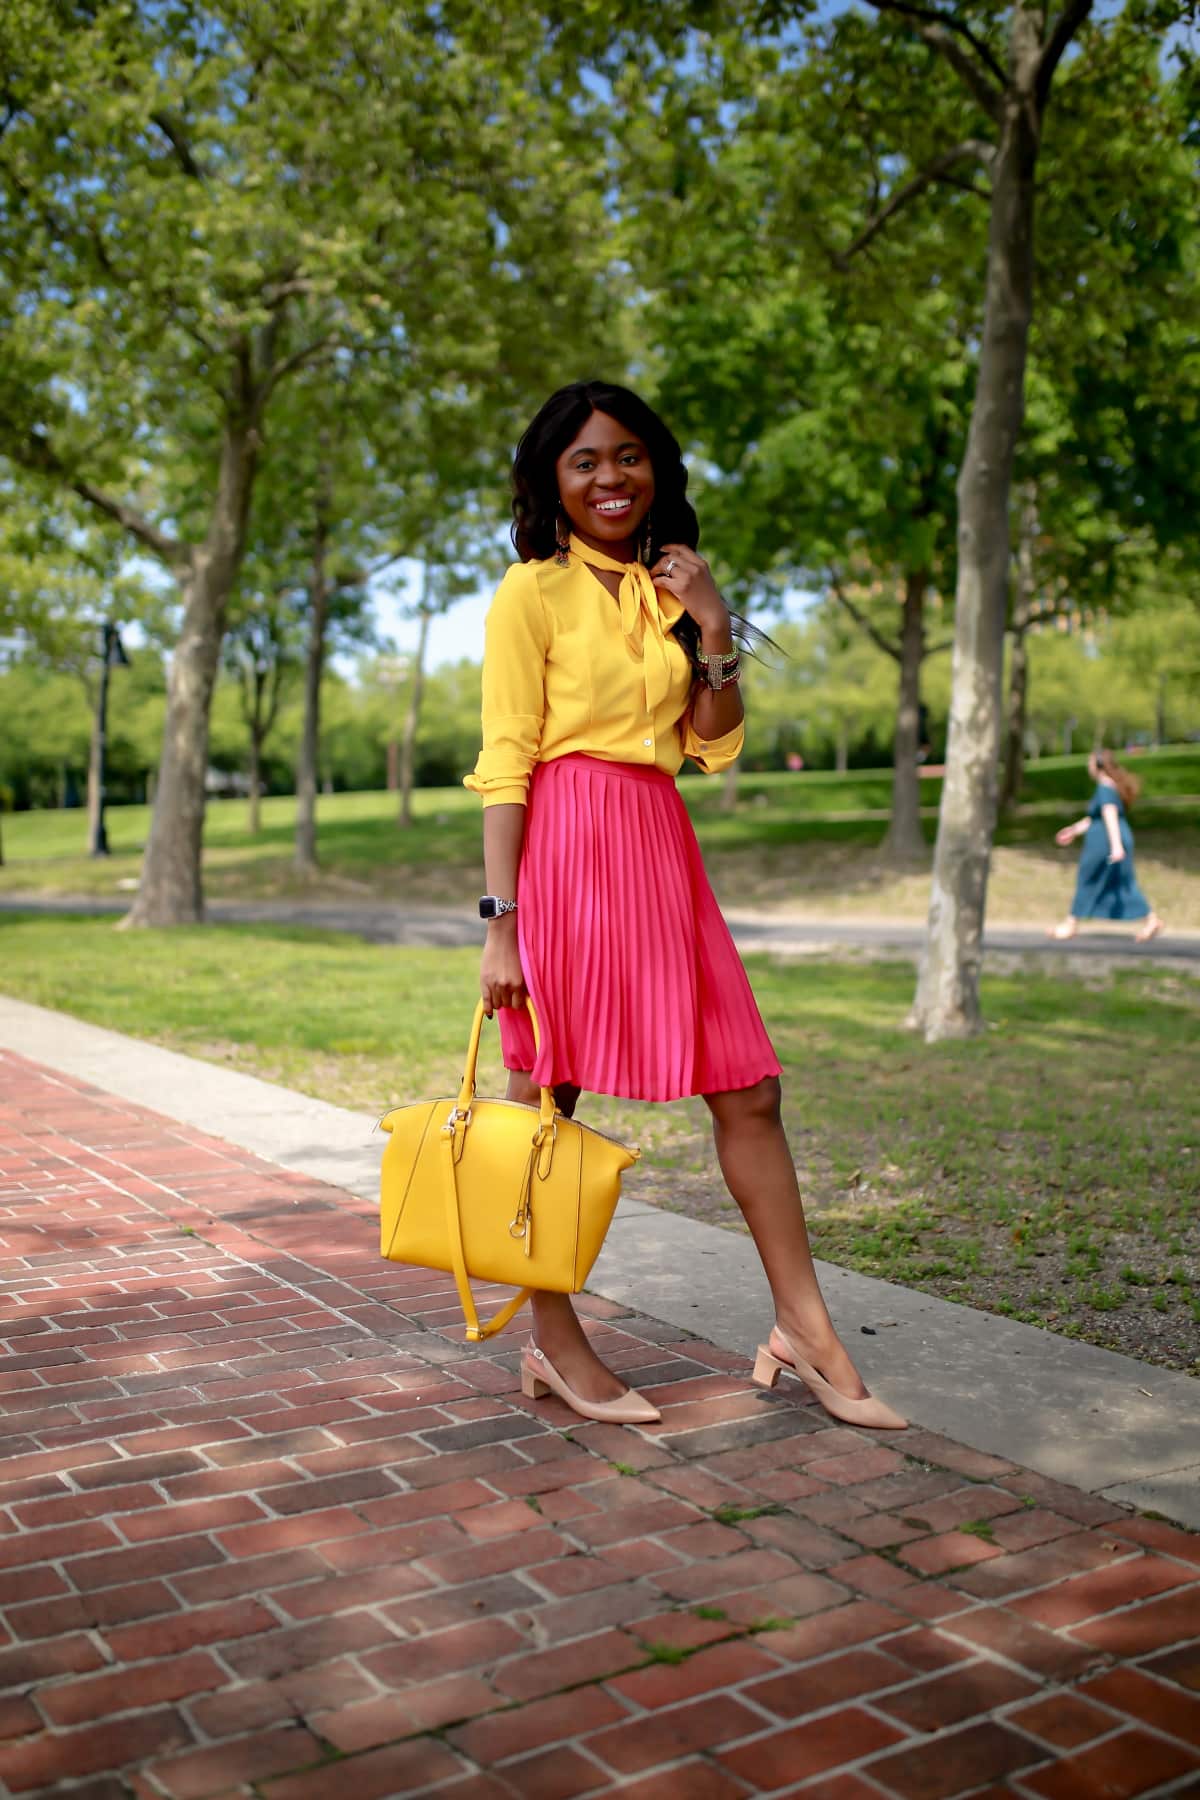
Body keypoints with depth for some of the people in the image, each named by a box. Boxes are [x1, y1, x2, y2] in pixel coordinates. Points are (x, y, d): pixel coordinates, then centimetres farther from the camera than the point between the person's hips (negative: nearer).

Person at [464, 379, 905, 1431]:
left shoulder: (666, 589, 19)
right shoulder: (534, 590, -1)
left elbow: (717, 748, 15)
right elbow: (506, 762, -8)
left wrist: (713, 631, 2)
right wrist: (501, 922, -14)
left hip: (661, 850, 7)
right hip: (563, 843, -6)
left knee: (750, 1089, 4)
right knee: (546, 1099, 2)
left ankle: (804, 1329, 14)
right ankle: (552, 1346, 16)